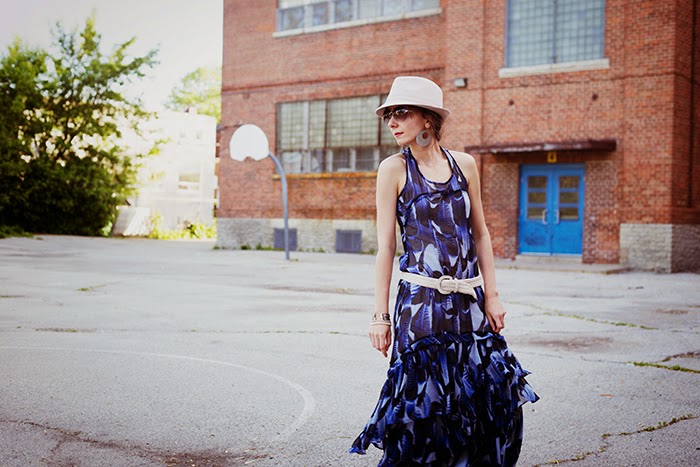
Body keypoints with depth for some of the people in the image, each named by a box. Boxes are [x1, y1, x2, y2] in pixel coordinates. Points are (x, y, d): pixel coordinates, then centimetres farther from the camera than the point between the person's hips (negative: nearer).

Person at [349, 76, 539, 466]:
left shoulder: (464, 164, 7)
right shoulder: (394, 169, -2)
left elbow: (480, 234, 11)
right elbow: (386, 245, -4)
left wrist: (491, 296, 5)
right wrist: (381, 314, -7)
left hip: (469, 299, 4)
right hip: (421, 301, -3)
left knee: (493, 396, 6)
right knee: (423, 402, 0)